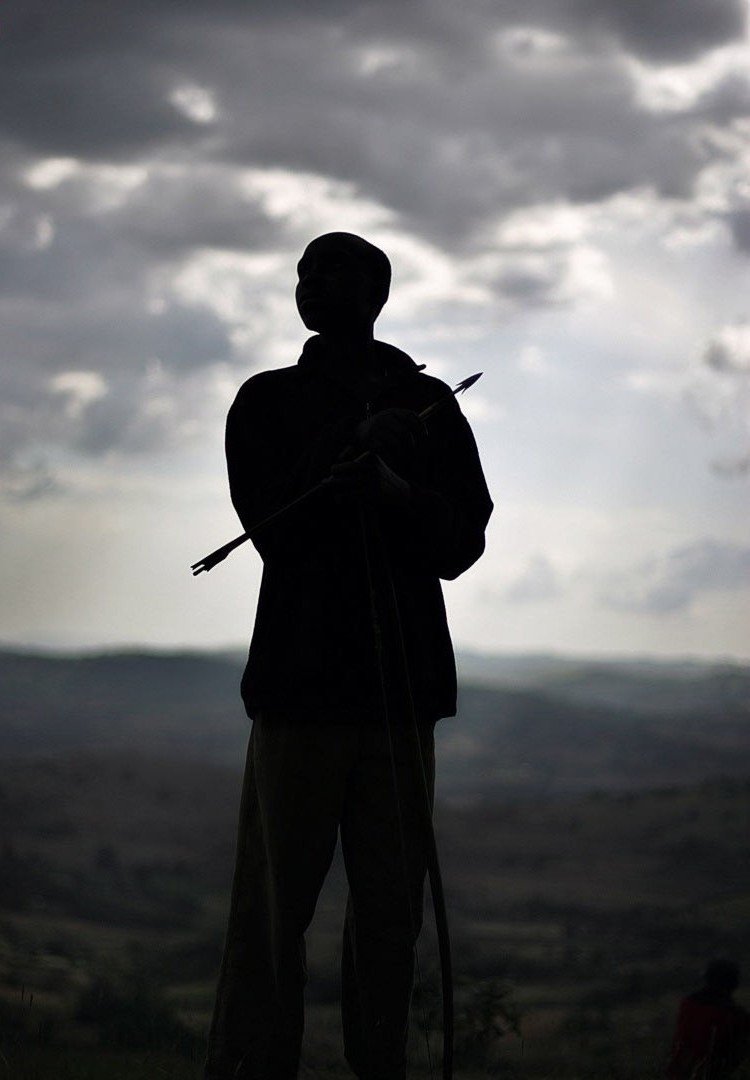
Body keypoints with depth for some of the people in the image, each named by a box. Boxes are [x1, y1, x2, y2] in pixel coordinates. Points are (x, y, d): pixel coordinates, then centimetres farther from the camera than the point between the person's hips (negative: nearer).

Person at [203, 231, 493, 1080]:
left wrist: (394, 489, -13)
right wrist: (358, 457, -14)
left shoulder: (430, 407, 14)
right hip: (301, 683, -1)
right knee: (273, 901, -7)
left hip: (402, 686, 1)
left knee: (390, 904, -2)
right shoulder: (267, 403, 11)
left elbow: (460, 544, 5)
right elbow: (274, 530, -3)